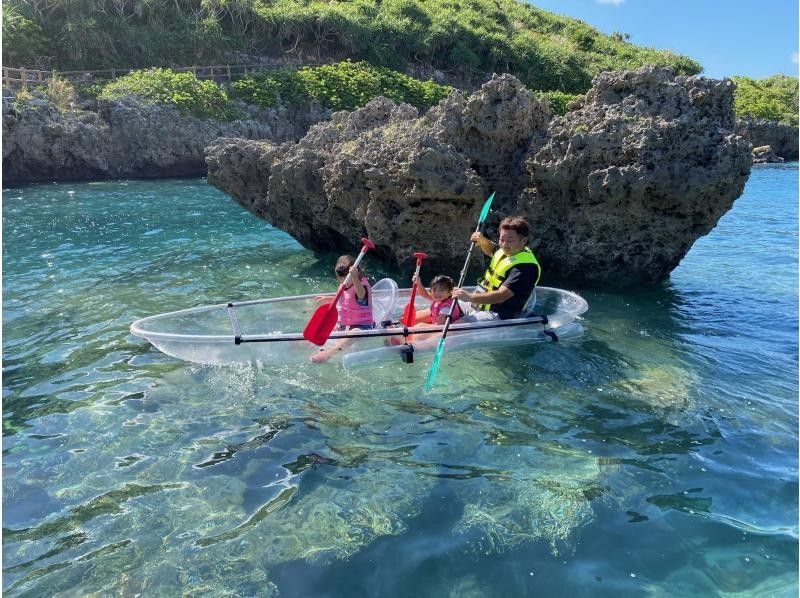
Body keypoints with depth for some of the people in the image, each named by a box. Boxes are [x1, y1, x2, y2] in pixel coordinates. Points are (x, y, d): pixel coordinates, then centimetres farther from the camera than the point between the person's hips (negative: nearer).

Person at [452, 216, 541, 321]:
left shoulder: (526, 266, -23)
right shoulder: (507, 250, 5)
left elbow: (501, 295, -32)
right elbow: (490, 250, 31)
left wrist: (470, 297, -39)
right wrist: (482, 240, 9)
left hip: (499, 315, -10)